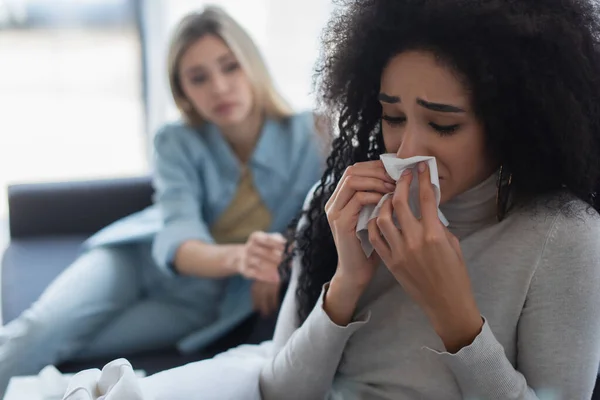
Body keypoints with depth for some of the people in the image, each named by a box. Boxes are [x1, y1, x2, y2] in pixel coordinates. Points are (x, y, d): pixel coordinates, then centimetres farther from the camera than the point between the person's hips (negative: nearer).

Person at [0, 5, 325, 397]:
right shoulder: (178, 143, -11)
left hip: (199, 303, -1)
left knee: (47, 342, -22)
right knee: (39, 331, -26)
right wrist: (236, 257, -47)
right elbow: (176, 240, -24)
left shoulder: (308, 137, -13)